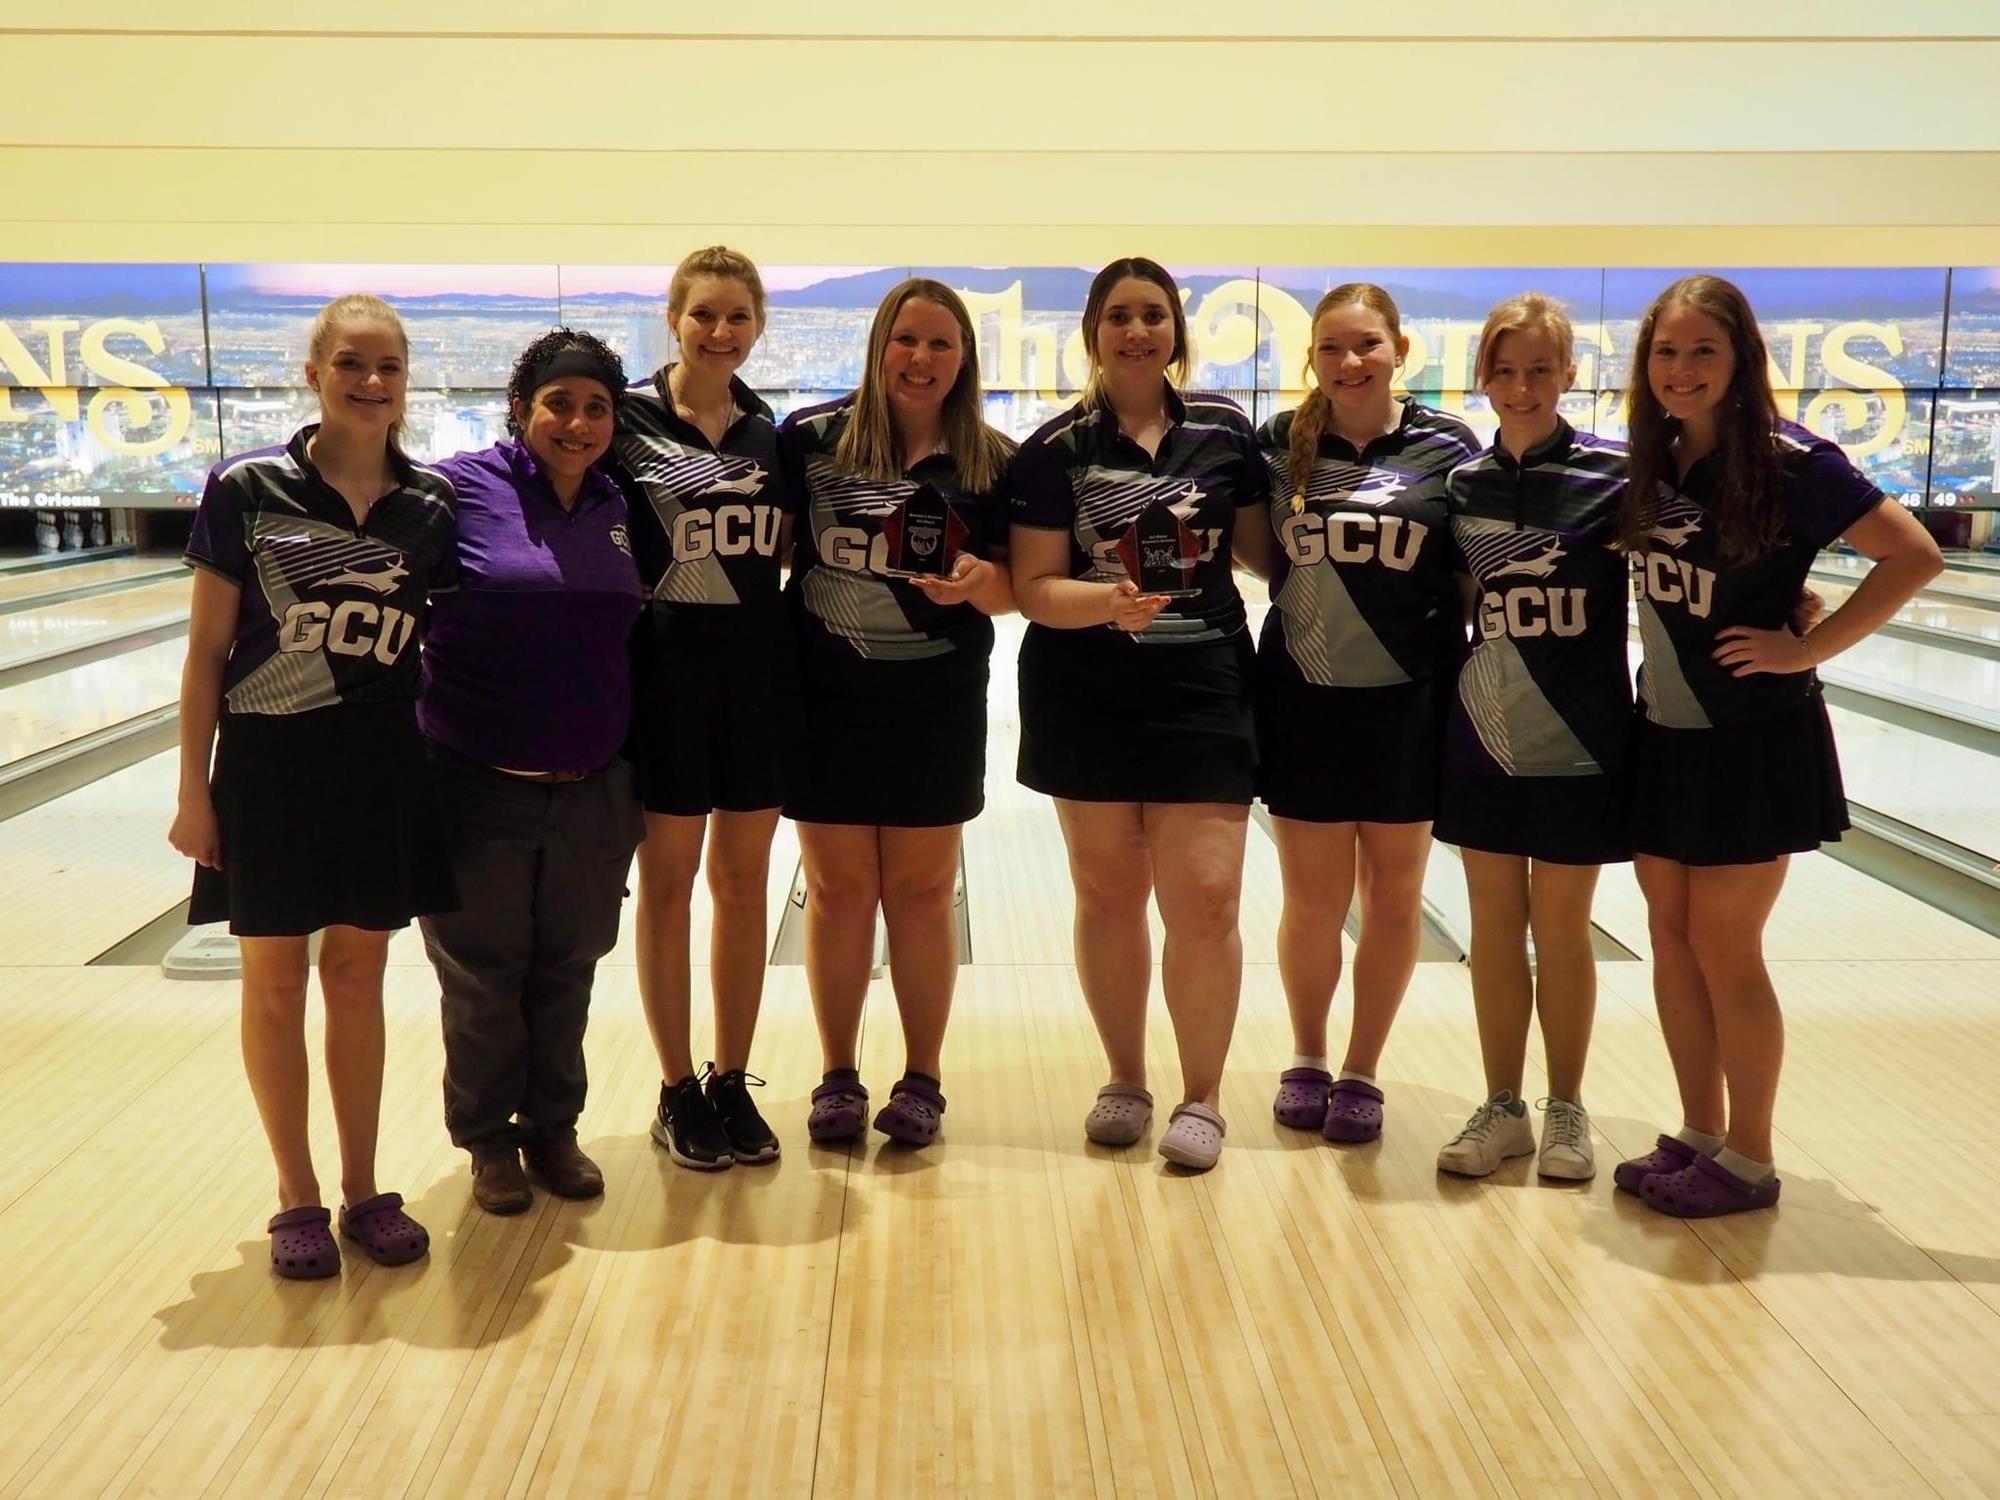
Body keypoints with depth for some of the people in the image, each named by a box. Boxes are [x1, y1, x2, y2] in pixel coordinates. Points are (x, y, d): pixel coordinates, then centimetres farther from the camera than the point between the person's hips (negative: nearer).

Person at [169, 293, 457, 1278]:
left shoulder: (433, 506, -1)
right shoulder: (247, 490, -8)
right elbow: (207, 653, -5)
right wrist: (194, 791, -5)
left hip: (383, 770, 2)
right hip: (270, 765, -2)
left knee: (357, 974, 12)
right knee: (275, 980, 8)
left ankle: (363, 1191, 24)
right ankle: (296, 1199, 23)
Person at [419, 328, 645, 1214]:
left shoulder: (618, 509, 4)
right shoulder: (462, 488, -10)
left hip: (592, 790, 4)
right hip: (479, 786, -3)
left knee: (566, 970, 13)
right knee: (483, 975, 9)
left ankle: (552, 1128, 30)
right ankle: (488, 1140, 27)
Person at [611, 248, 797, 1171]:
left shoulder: (771, 433, 8)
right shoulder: (627, 419, -4)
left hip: (758, 668, 4)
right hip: (665, 668, -4)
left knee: (742, 879, 10)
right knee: (668, 880, 5)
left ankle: (733, 1083, 22)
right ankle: (678, 1093, 17)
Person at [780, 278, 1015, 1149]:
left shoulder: (992, 464, 0)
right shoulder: (813, 438, -2)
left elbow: (1017, 591, 2)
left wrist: (978, 579, -19)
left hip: (936, 706, 0)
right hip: (828, 698, 0)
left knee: (921, 889, 9)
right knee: (838, 888, 8)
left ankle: (921, 1079, 22)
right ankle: (837, 1077, 22)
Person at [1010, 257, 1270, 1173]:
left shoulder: (1226, 433, 2)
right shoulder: (1055, 450, -2)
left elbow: (1265, 546, 11)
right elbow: (1036, 588, -6)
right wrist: (1108, 599, -24)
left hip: (1203, 692, 0)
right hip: (1086, 697, 0)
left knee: (1204, 900, -4)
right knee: (1108, 893, 11)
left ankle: (1201, 1097, 13)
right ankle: (1125, 1080, 29)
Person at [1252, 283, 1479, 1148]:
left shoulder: (1449, 448, -3)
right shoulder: (1280, 446, -1)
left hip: (1408, 706, 0)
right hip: (1304, 704, 0)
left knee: (1393, 898, 10)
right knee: (1313, 901, 8)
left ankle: (1362, 1072, 26)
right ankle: (1306, 1059, 30)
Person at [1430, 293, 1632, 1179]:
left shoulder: (1616, 474, -9)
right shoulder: (1462, 483, 3)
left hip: (1576, 744, -3)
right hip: (1484, 740, 3)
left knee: (1561, 934, 7)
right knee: (1493, 927, 10)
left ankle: (1565, 1109, 24)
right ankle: (1502, 1107, 23)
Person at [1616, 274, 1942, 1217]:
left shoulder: (1786, 462, -15)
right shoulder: (1652, 464, 3)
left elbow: (1914, 555, -16)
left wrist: (1808, 649, -17)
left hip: (1752, 744, -6)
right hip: (1665, 738, 6)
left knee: (1724, 950, 0)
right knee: (1671, 940, 11)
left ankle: (1749, 1161, 16)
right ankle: (1699, 1134, 26)